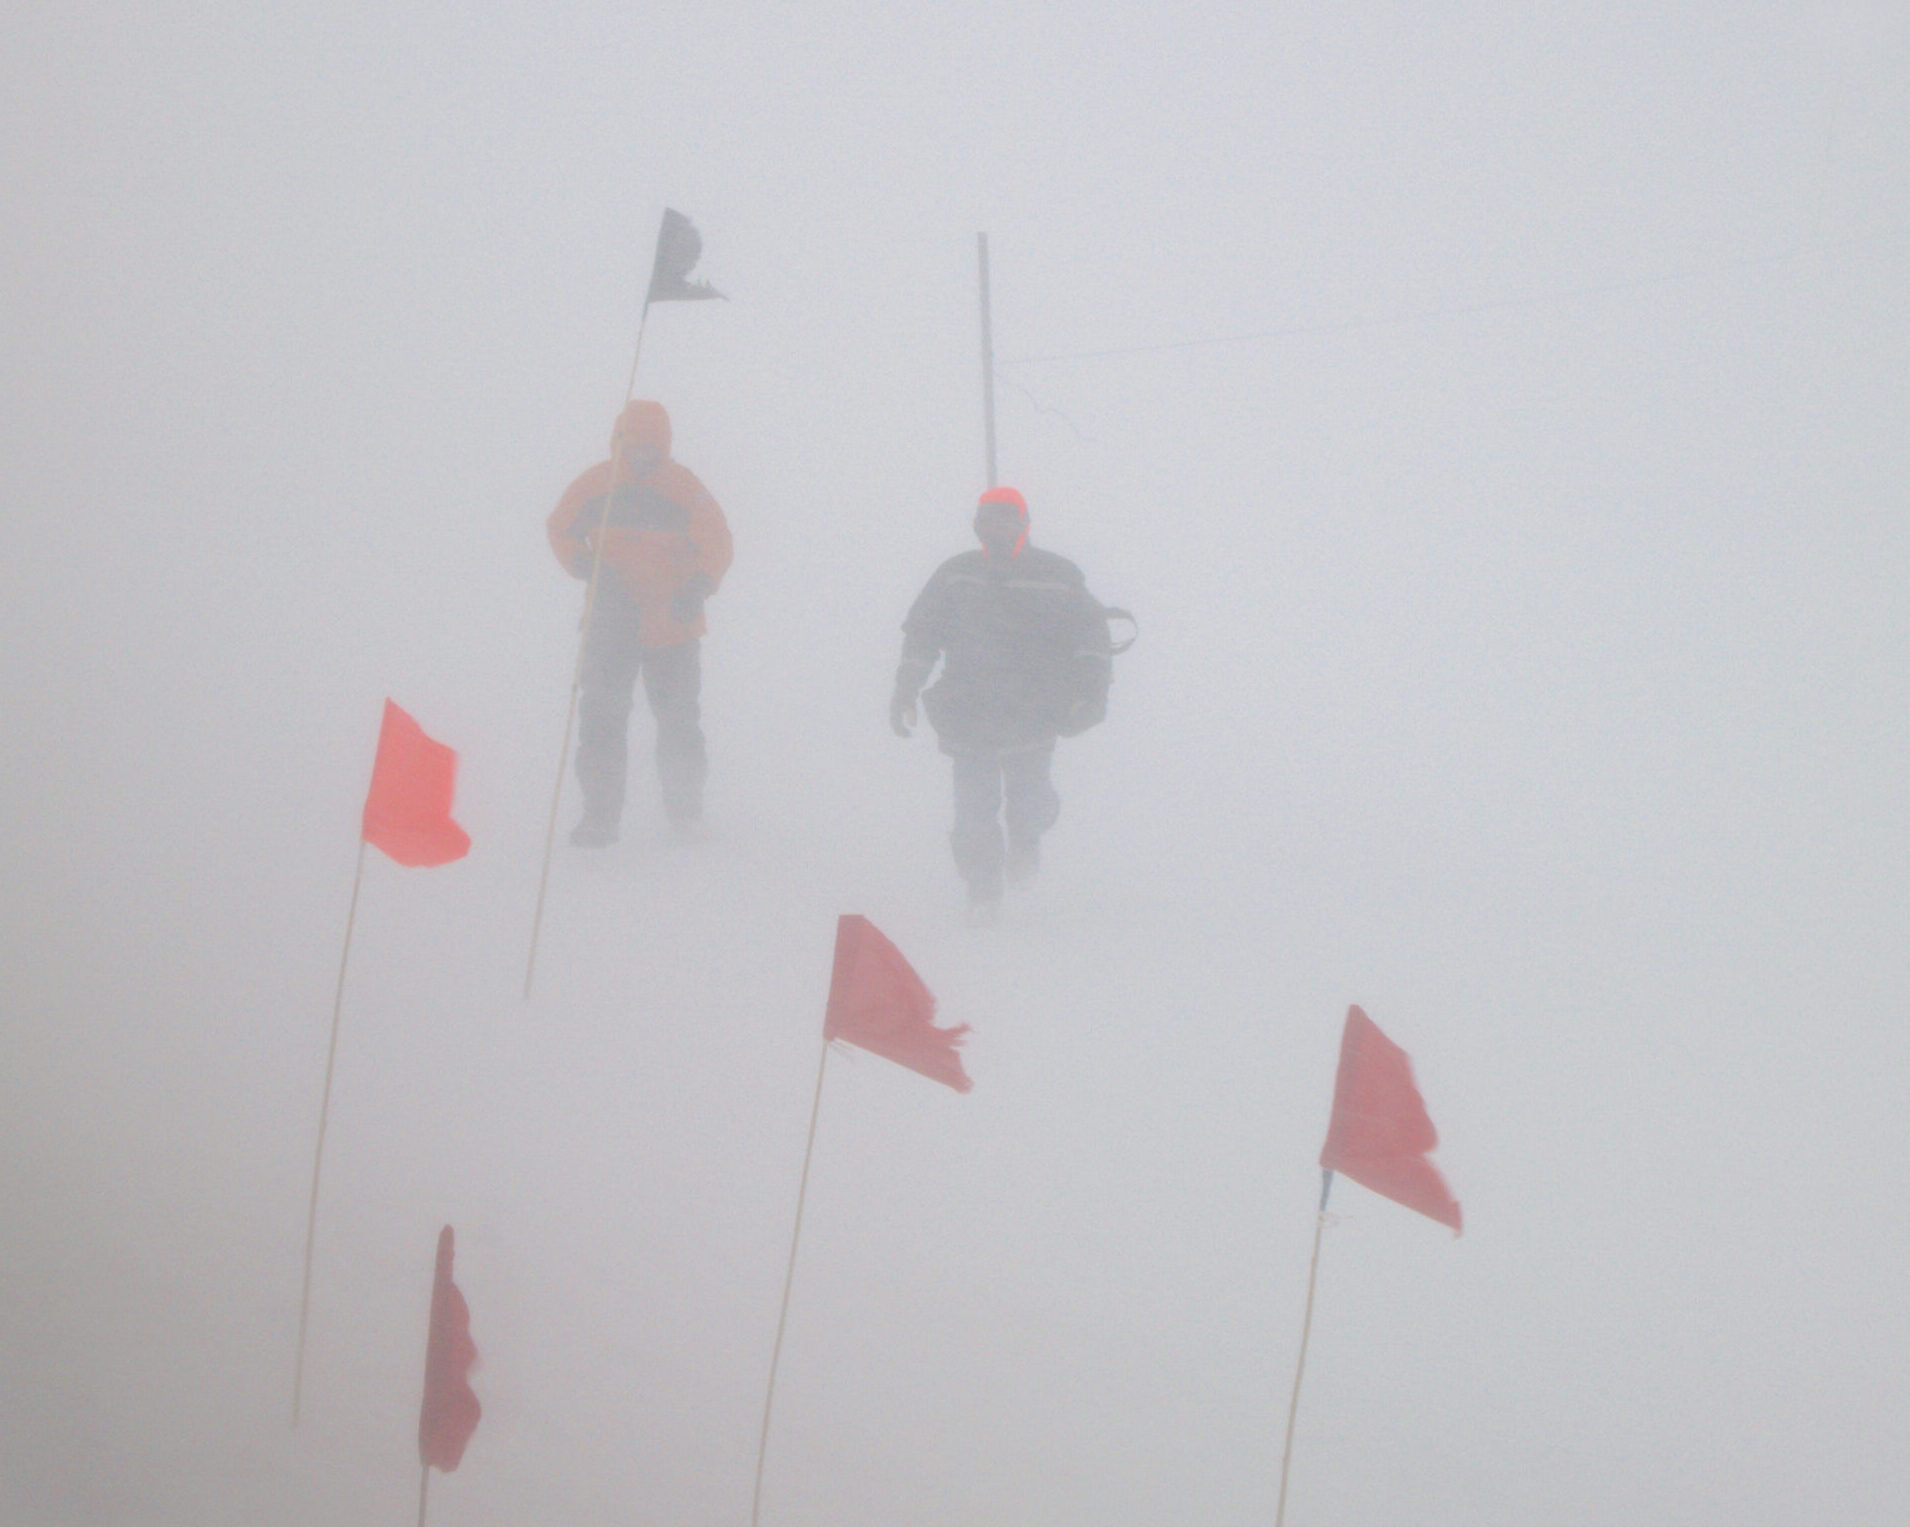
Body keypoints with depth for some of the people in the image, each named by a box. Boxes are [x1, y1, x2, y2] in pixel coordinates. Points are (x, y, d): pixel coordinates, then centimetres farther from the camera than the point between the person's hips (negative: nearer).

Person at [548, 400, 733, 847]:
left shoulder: (684, 488, -4)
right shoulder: (595, 485, 0)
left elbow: (716, 545, -1)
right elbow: (562, 527, 11)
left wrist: (696, 589, -18)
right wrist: (586, 565, -9)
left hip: (672, 623, -1)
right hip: (610, 622, 1)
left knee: (678, 717, 8)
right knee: (601, 716, -6)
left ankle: (685, 808, 27)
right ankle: (600, 816, -2)